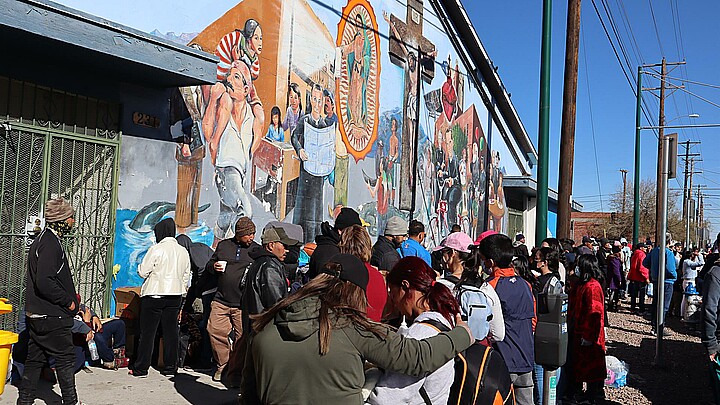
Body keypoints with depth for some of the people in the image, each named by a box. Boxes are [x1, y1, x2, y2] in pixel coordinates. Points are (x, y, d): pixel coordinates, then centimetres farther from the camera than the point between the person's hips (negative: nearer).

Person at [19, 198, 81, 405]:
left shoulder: (40, 240, 14)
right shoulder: (50, 244, -19)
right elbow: (45, 282, -27)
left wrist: (68, 296, 16)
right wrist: (68, 301, -16)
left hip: (34, 314, 10)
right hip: (52, 317, -10)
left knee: (34, 359, 15)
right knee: (65, 358, 1)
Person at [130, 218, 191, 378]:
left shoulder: (156, 249, -11)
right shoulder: (183, 251, 7)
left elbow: (142, 272, -9)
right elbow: (186, 276, 12)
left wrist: (141, 266, 13)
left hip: (154, 294, -5)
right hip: (175, 295, 5)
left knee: (147, 332, 3)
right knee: (171, 331, 9)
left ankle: (141, 368, 9)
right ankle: (170, 367, 14)